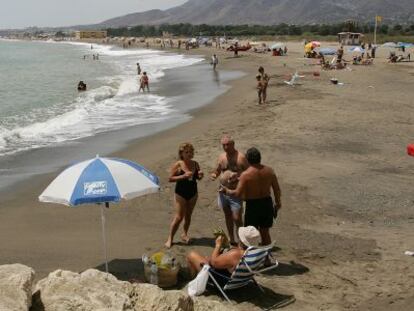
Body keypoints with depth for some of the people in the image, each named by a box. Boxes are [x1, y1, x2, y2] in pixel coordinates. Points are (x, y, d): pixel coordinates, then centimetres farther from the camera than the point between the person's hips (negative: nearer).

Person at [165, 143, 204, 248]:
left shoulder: (195, 164, 0)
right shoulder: (178, 165, -13)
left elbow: (198, 178, 13)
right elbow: (170, 178, -15)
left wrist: (200, 175, -11)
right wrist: (183, 176, -26)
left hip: (193, 193, 5)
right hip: (181, 193, -4)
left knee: (188, 215, 14)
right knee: (179, 217, -4)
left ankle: (184, 234, 33)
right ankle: (170, 239, 8)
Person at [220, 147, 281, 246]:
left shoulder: (246, 174, -18)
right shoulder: (269, 170, -4)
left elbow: (238, 193, -19)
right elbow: (277, 189, 2)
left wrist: (226, 191, -1)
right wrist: (278, 202, 17)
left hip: (252, 205, -5)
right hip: (267, 203, 5)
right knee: (265, 232, 20)